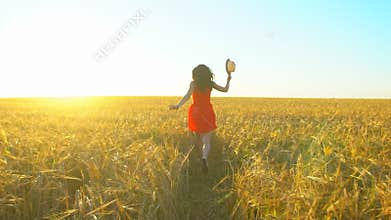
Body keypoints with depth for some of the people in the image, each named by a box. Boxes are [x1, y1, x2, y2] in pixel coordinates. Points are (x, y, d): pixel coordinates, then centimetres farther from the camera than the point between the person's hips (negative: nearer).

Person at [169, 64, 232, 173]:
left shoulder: (194, 83, -3)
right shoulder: (211, 84, 2)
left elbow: (188, 95, -19)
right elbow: (225, 89, 9)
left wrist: (177, 105, -29)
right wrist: (228, 79, 23)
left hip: (195, 112, 0)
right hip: (207, 113, 0)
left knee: (197, 140, 20)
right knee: (206, 142, -3)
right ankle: (204, 157, -29)